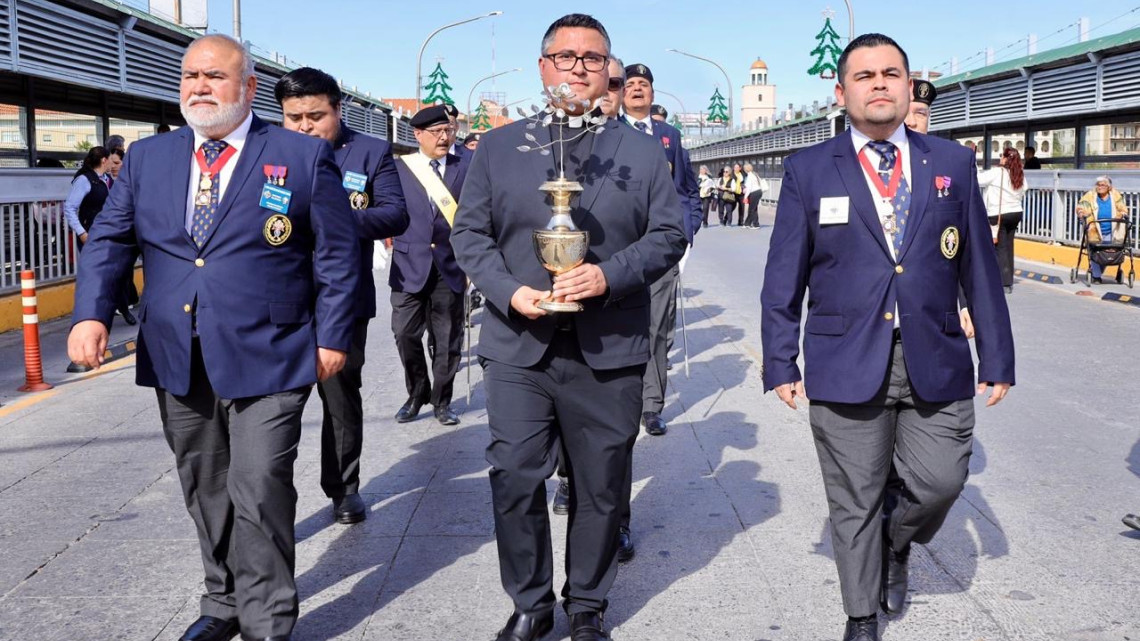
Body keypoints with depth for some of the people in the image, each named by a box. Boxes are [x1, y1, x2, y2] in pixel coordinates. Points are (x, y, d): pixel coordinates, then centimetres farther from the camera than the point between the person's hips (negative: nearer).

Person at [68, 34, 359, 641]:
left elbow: (336, 254, 1)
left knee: (259, 494, -6)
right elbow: (109, 240, 9)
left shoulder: (304, 156, -1)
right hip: (177, 363, 5)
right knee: (205, 493, 15)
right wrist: (91, 313, -8)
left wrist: (331, 336, -2)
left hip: (266, 360, -4)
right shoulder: (147, 157, 10)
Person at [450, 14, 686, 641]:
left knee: (600, 489, 9)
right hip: (519, 347, 0)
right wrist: (508, 291, -11)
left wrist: (611, 274, -14)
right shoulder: (497, 147, 9)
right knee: (514, 482, 2)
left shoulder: (643, 151, 8)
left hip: (609, 351, 0)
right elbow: (469, 232, 6)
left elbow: (669, 233, 4)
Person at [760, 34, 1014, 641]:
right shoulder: (808, 170, 2)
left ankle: (895, 544, 35)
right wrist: (781, 363, -3)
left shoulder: (952, 163, 7)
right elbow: (783, 277, 2)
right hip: (847, 364, -1)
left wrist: (997, 357, 6)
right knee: (854, 503, 7)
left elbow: (979, 267, 8)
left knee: (941, 481, 0)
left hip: (935, 364, 2)